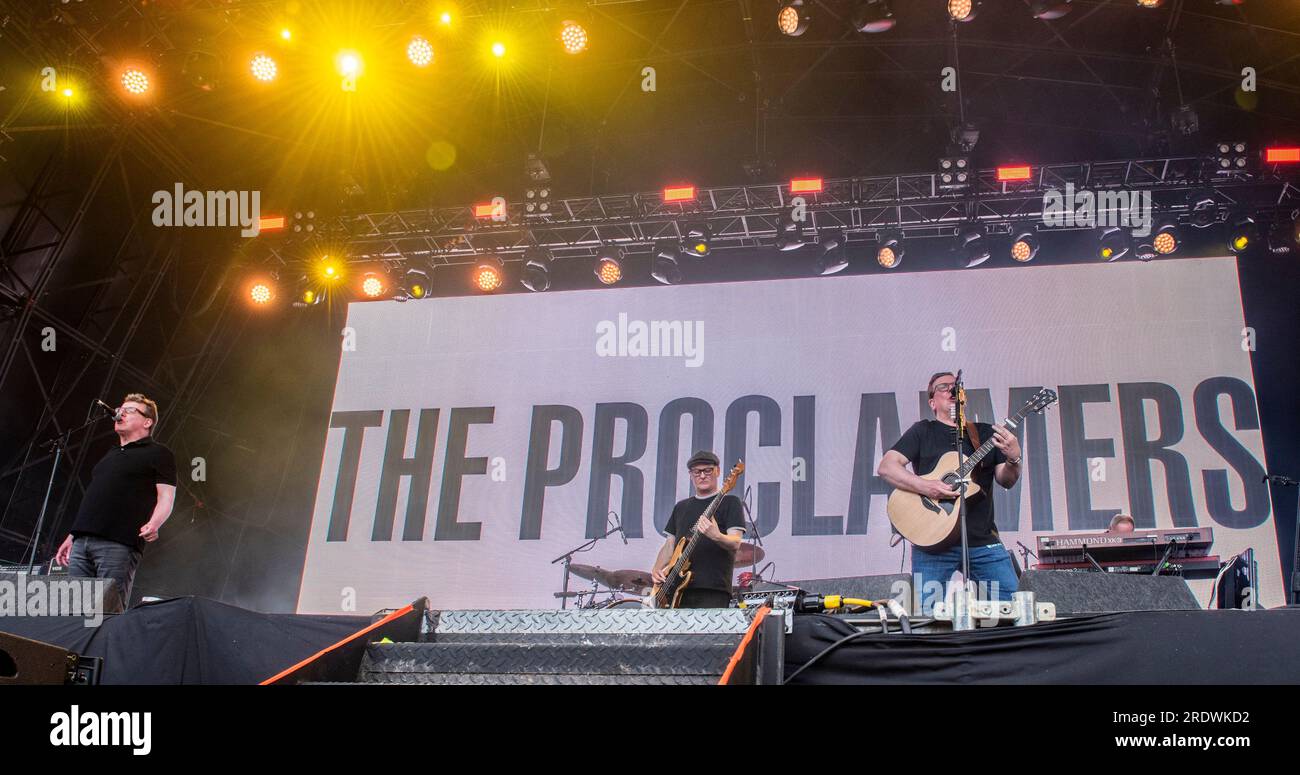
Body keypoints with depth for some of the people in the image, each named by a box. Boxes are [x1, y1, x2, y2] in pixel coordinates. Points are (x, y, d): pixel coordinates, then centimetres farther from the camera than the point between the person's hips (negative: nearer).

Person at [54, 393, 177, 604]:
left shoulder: (158, 454, 6)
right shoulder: (111, 455, 30)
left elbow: (166, 498, -5)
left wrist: (153, 525, -24)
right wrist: (71, 537, 25)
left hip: (119, 544, -7)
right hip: (82, 542, 7)